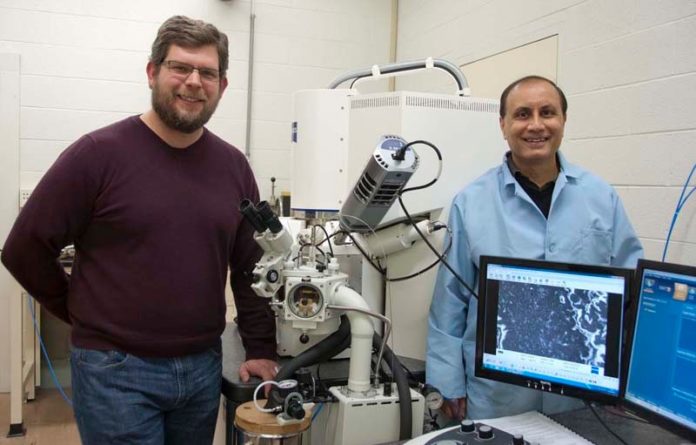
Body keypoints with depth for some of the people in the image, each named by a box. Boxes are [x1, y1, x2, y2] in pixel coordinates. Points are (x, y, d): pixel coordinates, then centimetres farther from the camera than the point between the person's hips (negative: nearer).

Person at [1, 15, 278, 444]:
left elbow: (251, 267, 7)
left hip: (205, 368, 5)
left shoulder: (234, 166, 3)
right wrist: (88, 315, 2)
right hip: (116, 370, -4)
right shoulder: (99, 153, -11)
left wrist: (261, 351, 6)